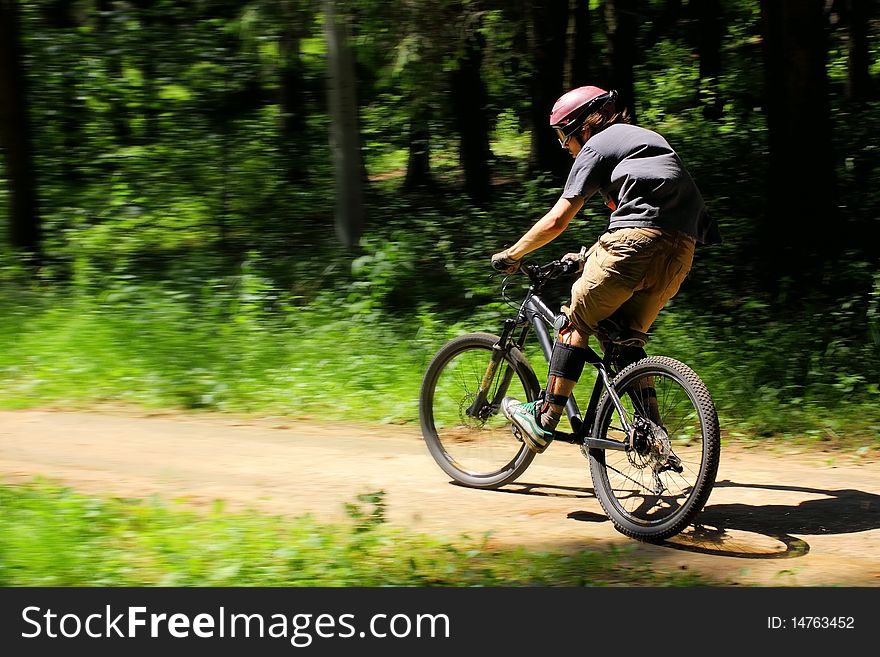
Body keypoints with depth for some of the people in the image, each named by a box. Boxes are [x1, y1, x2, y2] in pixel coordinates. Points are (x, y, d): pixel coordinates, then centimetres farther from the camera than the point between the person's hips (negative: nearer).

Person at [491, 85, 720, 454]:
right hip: (682, 250, 7)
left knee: (576, 323, 5)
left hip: (638, 239, -7)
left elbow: (557, 221, 4)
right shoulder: (645, 137, 32)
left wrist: (511, 255, 17)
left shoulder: (596, 146, 8)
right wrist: (591, 257, 42)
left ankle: (544, 420, 3)